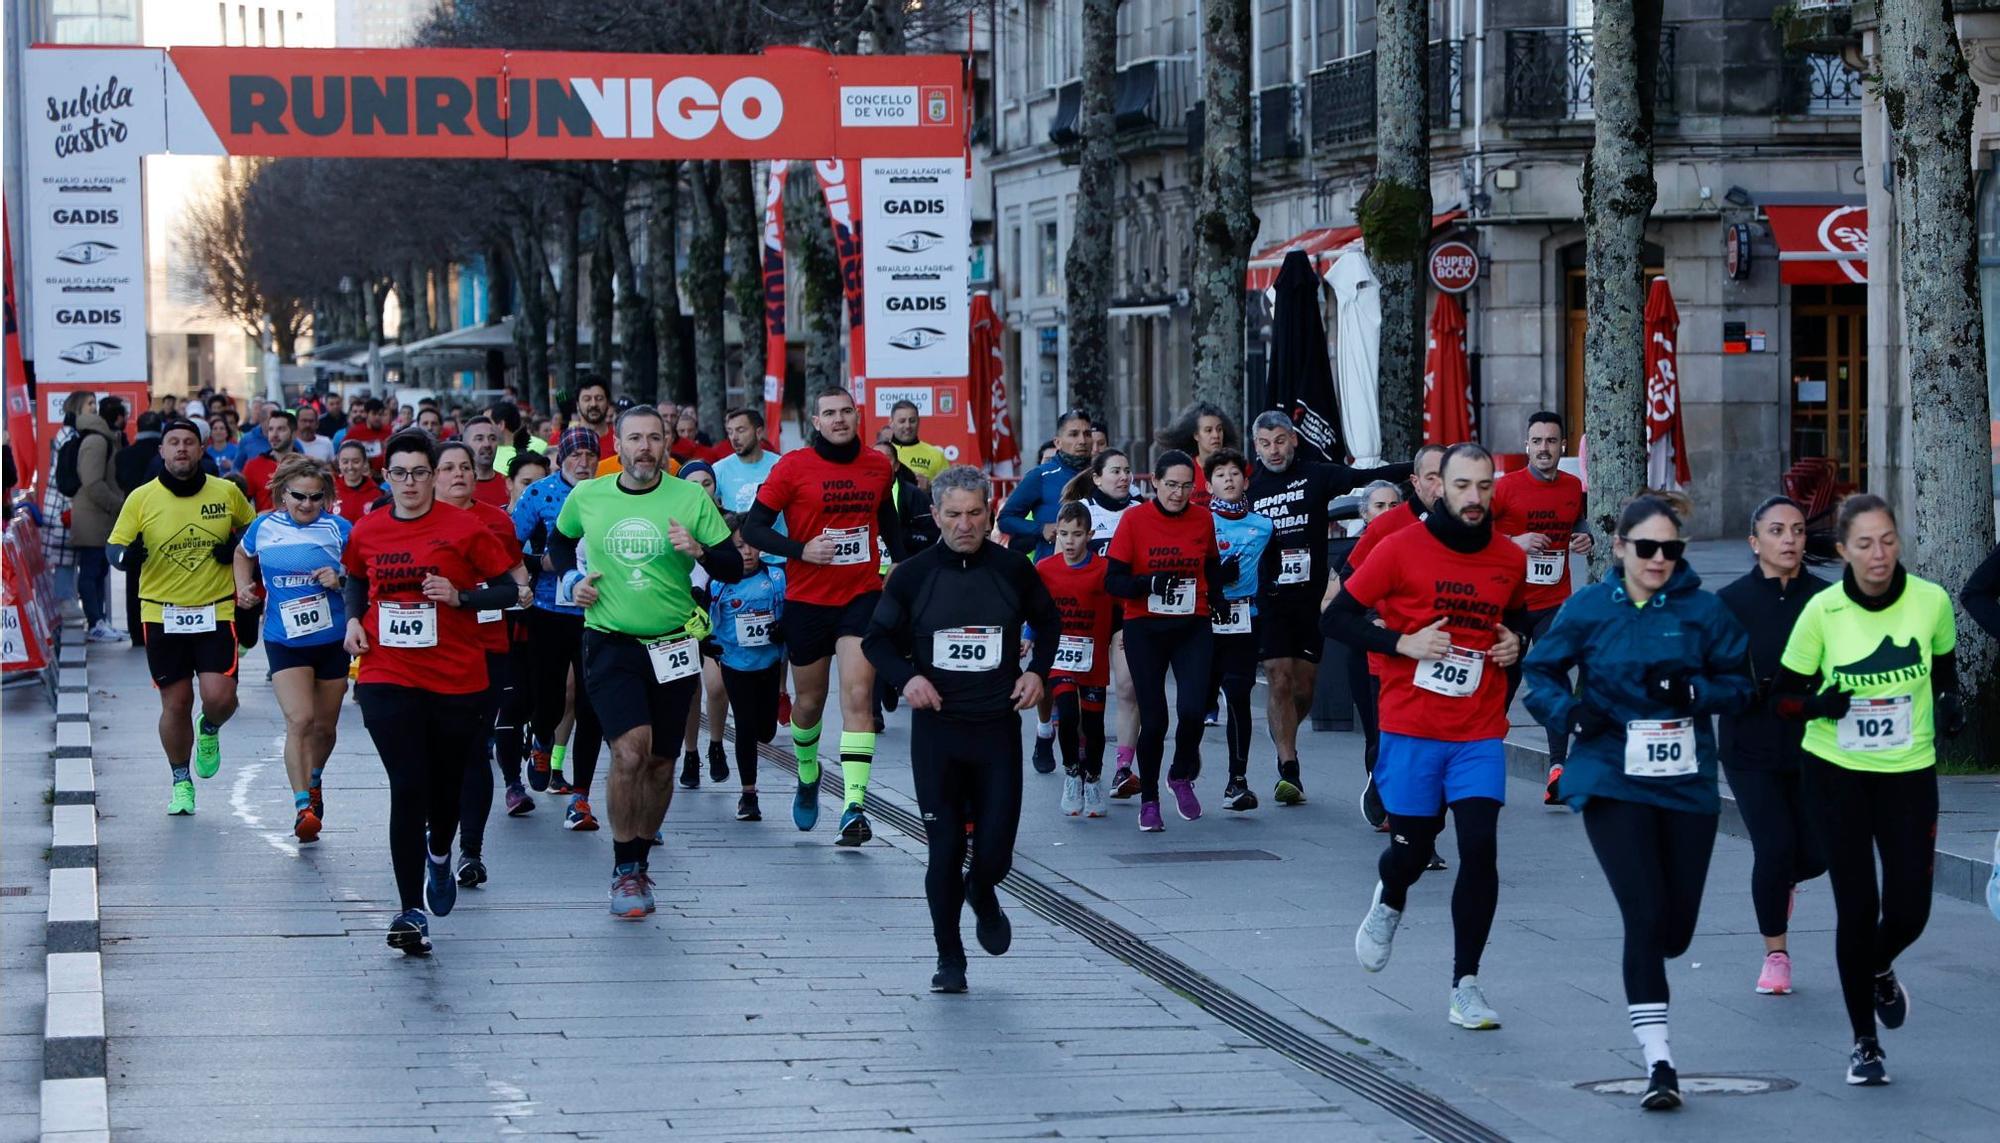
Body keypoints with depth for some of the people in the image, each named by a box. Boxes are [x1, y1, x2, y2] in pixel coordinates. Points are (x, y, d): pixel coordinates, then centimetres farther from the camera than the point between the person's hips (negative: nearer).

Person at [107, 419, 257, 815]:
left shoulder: (227, 493, 1)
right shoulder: (141, 498, -2)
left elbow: (253, 528, 17)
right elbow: (114, 546, 2)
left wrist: (237, 548, -4)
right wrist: (128, 556, -22)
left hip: (216, 611, 0)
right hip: (162, 615, 0)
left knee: (220, 697, -13)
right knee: (176, 703, 4)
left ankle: (209, 730, 24)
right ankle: (181, 782, 24)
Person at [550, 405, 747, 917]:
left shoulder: (691, 499, -2)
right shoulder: (586, 497, 2)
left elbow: (734, 568, -1)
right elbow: (560, 541, 23)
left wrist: (698, 551, -20)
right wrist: (572, 579, 5)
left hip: (672, 646, 1)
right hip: (610, 645, -1)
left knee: (660, 763, 9)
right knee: (630, 750, -20)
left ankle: (638, 864, 28)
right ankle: (624, 870, -8)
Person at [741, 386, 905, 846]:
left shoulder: (878, 466, 4)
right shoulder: (793, 467, -6)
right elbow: (754, 528, -7)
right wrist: (800, 550, -20)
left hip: (862, 596, 1)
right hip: (807, 600, -1)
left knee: (858, 696, -13)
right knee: (809, 700, 12)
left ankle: (854, 806, -19)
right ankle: (807, 774, 43)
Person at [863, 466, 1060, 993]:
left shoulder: (1013, 570, 1)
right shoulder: (913, 575, -2)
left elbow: (1048, 621, 19)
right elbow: (876, 638, 8)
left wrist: (1037, 671, 3)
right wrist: (906, 676, -10)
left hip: (999, 727, 1)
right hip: (936, 729, -1)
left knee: (995, 851, -3)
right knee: (944, 850, -1)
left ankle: (982, 892, 34)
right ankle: (949, 957, 13)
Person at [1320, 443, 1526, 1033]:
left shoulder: (1510, 560, 6)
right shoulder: (1402, 549, -5)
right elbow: (1336, 618, -3)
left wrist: (1515, 645, 2)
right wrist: (1403, 643, -15)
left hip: (1480, 734, 2)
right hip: (1411, 729, -2)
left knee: (1480, 847, -11)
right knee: (1413, 845, 5)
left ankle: (1466, 984, -2)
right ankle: (1389, 902, 43)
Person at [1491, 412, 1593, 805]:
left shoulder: (1573, 488, 5)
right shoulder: (1506, 487, -7)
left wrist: (1584, 540, 2)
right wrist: (1515, 542, -18)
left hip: (1555, 602, 2)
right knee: (1503, 681, 8)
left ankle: (1558, 765, -22)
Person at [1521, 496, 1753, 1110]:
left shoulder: (1703, 610, 0)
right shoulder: (1588, 609, -2)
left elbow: (1740, 682, 4)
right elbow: (1539, 672, 5)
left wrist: (1693, 690, -15)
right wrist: (1571, 712, -14)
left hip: (1687, 783, 2)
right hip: (1613, 780, -2)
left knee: (1675, 929, 8)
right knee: (1645, 916, -13)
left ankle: (1644, 972, 46)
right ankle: (1659, 1062, -10)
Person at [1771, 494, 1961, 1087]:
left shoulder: (1931, 601, -9)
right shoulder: (1823, 610, -13)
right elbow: (1783, 696, -4)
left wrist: (1950, 703, -9)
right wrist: (1818, 705, -25)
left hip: (1909, 772, 1)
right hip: (1837, 772, -1)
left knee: (1909, 910, -2)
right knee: (1857, 908, -2)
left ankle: (1879, 971, 36)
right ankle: (1864, 1044, 16)